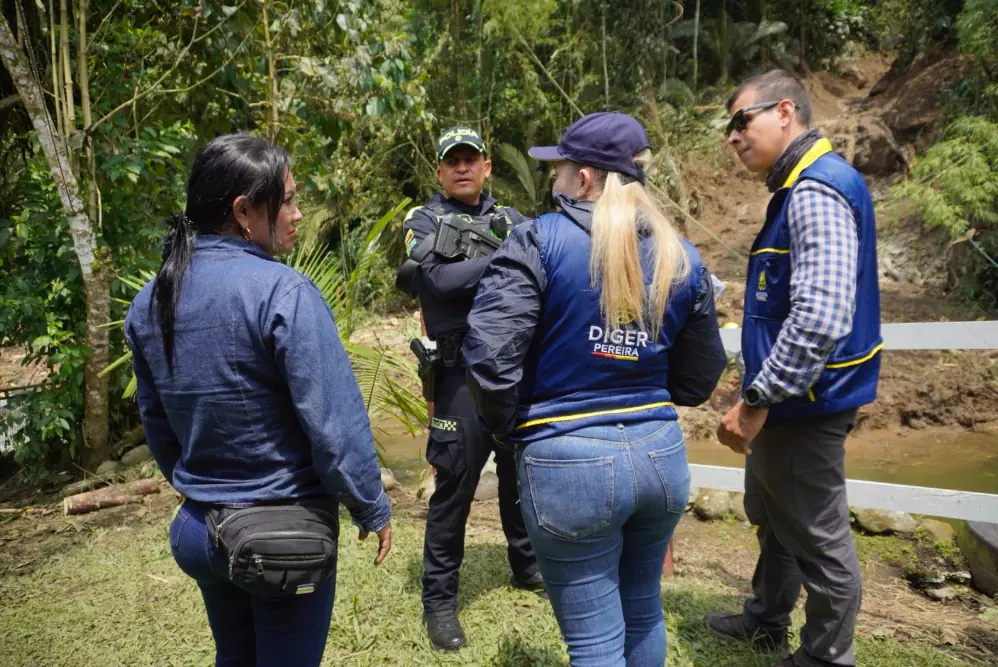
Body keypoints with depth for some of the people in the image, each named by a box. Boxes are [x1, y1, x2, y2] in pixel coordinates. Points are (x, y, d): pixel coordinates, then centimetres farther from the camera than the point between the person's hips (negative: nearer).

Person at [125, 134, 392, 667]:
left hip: (199, 527, 7)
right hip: (287, 533, -6)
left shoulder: (150, 302, 0)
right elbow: (335, 419, -22)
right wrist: (372, 509, -9)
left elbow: (156, 422, 8)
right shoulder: (281, 292, -22)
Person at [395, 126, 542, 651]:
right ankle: (439, 599, 17)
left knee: (522, 472, 18)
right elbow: (441, 279, -18)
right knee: (455, 485, 1)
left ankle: (527, 565, 40)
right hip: (464, 372, -4)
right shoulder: (425, 222, -1)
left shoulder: (510, 220, 12)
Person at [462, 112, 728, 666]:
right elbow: (701, 379, 8)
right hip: (661, 454, 6)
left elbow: (490, 355, -19)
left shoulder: (538, 241, -11)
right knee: (644, 613, 27)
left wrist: (510, 429, -2)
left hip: (569, 462, -5)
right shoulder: (683, 258, 4)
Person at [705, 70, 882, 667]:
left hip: (807, 404, -11)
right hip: (788, 398, 11)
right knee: (774, 517, 25)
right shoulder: (800, 185, 12)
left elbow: (820, 315, -32)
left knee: (819, 539, 7)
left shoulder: (817, 191, -20)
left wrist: (757, 400, -26)